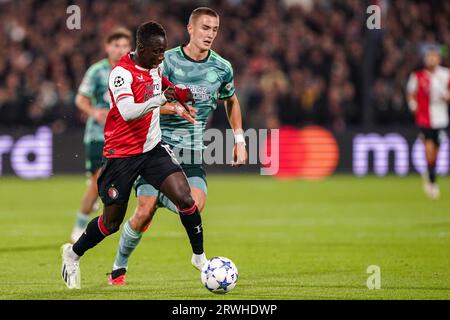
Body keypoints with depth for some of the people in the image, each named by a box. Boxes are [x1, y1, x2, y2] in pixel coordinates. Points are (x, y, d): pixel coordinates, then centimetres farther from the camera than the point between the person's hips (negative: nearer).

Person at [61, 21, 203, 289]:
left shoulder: (154, 66, 4)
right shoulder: (122, 72, -20)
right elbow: (128, 112, -34)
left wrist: (180, 94, 15)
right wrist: (160, 99, -46)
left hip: (153, 147, 6)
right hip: (122, 154, -6)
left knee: (184, 197, -15)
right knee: (112, 221, 5)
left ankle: (199, 257, 0)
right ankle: (73, 254, 30)